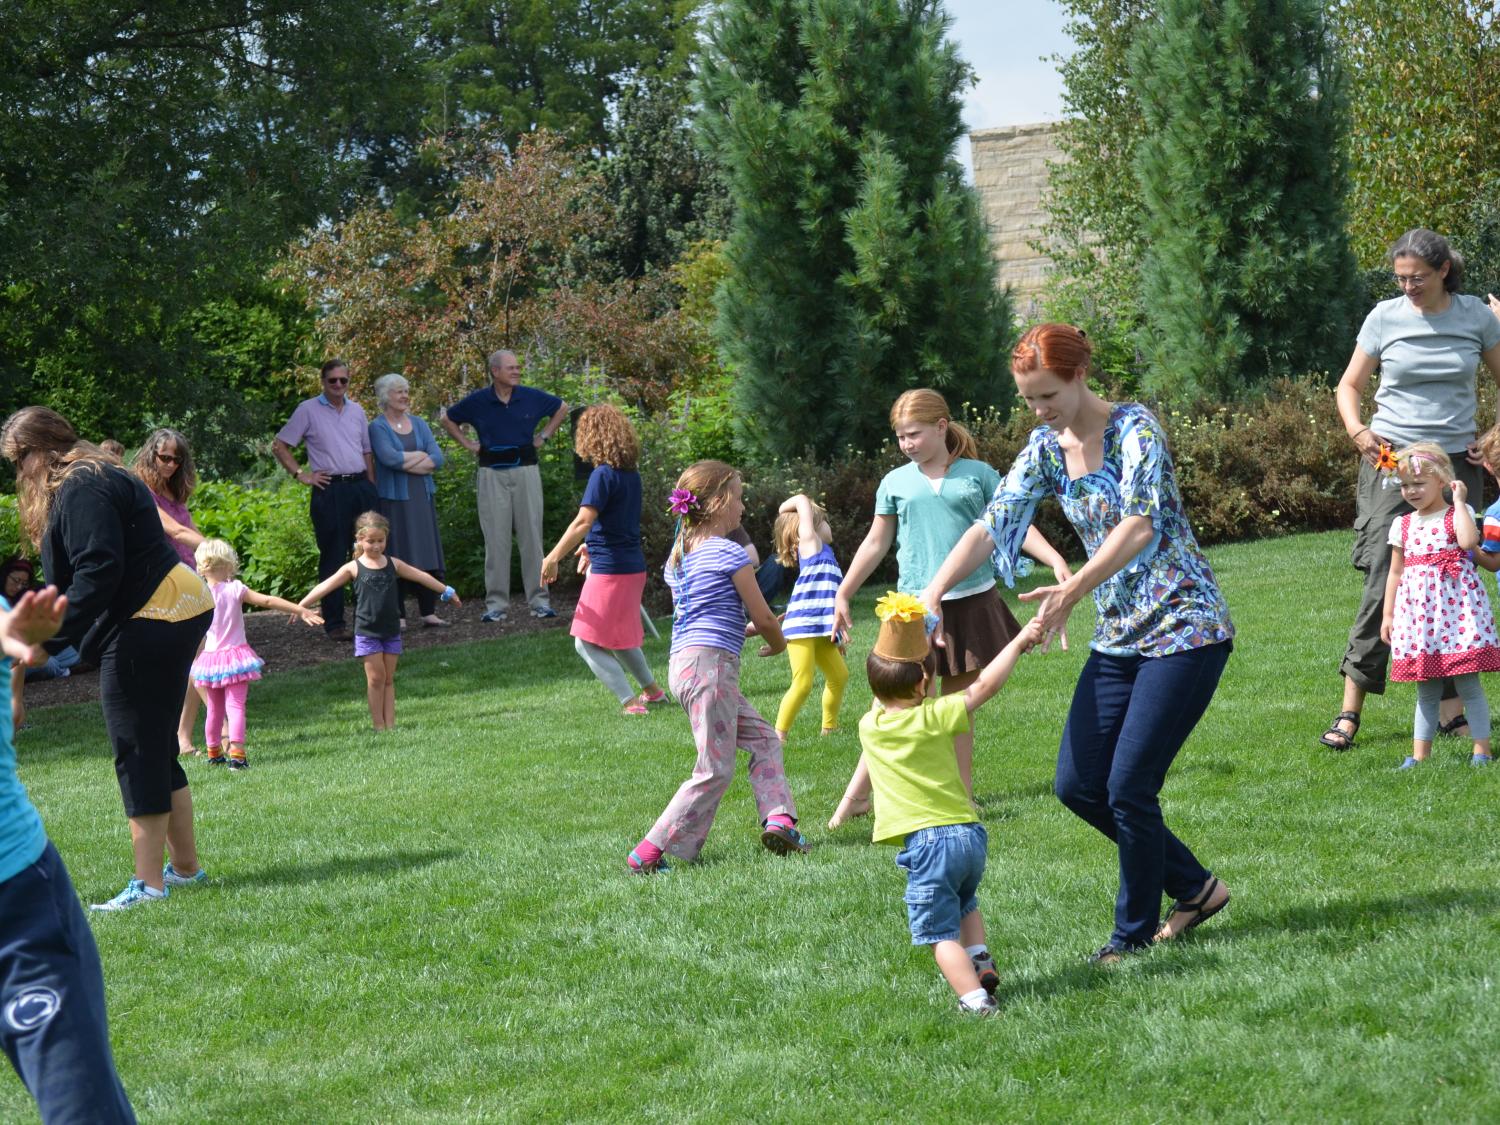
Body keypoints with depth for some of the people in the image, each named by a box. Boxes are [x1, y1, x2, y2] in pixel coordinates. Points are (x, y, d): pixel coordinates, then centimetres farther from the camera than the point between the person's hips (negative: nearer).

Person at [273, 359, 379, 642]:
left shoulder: (357, 411, 15)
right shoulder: (308, 410, 0)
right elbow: (279, 446, 2)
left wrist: (373, 489, 12)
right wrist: (301, 474, -5)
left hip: (360, 486, 5)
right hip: (329, 490, -4)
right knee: (333, 557, -2)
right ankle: (333, 623, 3)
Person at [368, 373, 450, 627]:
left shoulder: (419, 424, 13)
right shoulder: (378, 427, -2)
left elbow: (438, 459, 1)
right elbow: (389, 457, -19)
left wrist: (406, 463, -11)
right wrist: (421, 456, -7)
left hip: (422, 497, 5)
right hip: (393, 499, -5)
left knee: (427, 552, 3)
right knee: (397, 556, -4)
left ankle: (429, 612, 7)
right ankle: (397, 614, -1)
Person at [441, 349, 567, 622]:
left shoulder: (531, 397, 1)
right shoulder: (477, 401, -1)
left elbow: (561, 408, 19)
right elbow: (448, 419, 15)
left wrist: (544, 436, 11)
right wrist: (468, 444, 6)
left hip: (525, 469, 1)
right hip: (492, 474, -1)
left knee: (531, 536, 1)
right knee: (496, 540, 0)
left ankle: (539, 600, 5)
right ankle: (496, 603, 4)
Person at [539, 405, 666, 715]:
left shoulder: (603, 475, -16)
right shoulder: (631, 474, 8)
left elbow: (583, 521, -25)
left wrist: (553, 558, -22)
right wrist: (591, 546, 31)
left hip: (609, 570, -9)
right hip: (633, 568, 9)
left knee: (588, 643, -3)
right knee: (620, 639, 27)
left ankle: (630, 702, -11)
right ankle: (652, 689, 38)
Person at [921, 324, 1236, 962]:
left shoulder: (1134, 428, -14)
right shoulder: (1046, 449, 7)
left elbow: (1139, 523, -28)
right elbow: (991, 526, 0)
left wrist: (1075, 589, -40)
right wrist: (933, 593, -16)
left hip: (1184, 628, -8)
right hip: (1118, 638, 8)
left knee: (1128, 787, -10)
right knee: (1077, 785, 4)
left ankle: (1136, 932, 9)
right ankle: (1195, 888, 20)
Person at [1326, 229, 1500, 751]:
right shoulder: (1385, 317, 0)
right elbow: (1350, 384, 7)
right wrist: (1355, 428, -11)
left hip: (1456, 459, 2)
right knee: (1383, 581, -9)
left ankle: (1449, 709, 10)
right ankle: (1350, 709, -6)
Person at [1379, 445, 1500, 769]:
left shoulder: (1457, 514, -1)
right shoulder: (1402, 525, 12)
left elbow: (1468, 541, -23)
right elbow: (1396, 572, 16)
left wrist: (1459, 501, -14)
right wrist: (1387, 614, 12)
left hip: (1456, 605, -4)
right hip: (1418, 611, 4)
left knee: (1468, 684, -3)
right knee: (1426, 690, 10)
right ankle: (1420, 754, 14)